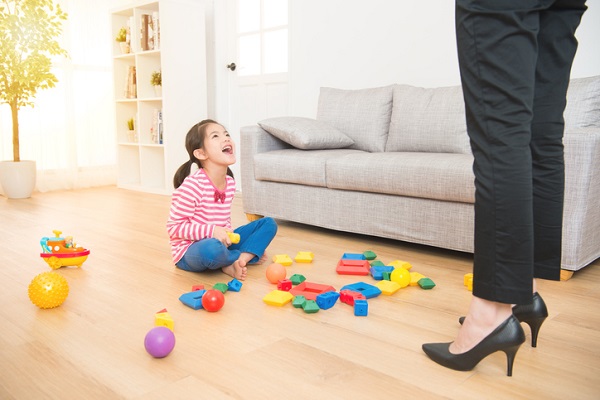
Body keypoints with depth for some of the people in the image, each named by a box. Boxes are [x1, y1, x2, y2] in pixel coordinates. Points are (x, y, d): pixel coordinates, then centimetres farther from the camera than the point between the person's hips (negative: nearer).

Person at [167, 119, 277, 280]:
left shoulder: (230, 183, 0)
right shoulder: (192, 185, -22)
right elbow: (174, 227, -19)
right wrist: (211, 231, -28)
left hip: (220, 242, 7)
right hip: (189, 251, -7)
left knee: (268, 223, 3)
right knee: (212, 249, -42)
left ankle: (235, 262, -16)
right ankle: (248, 255, -8)